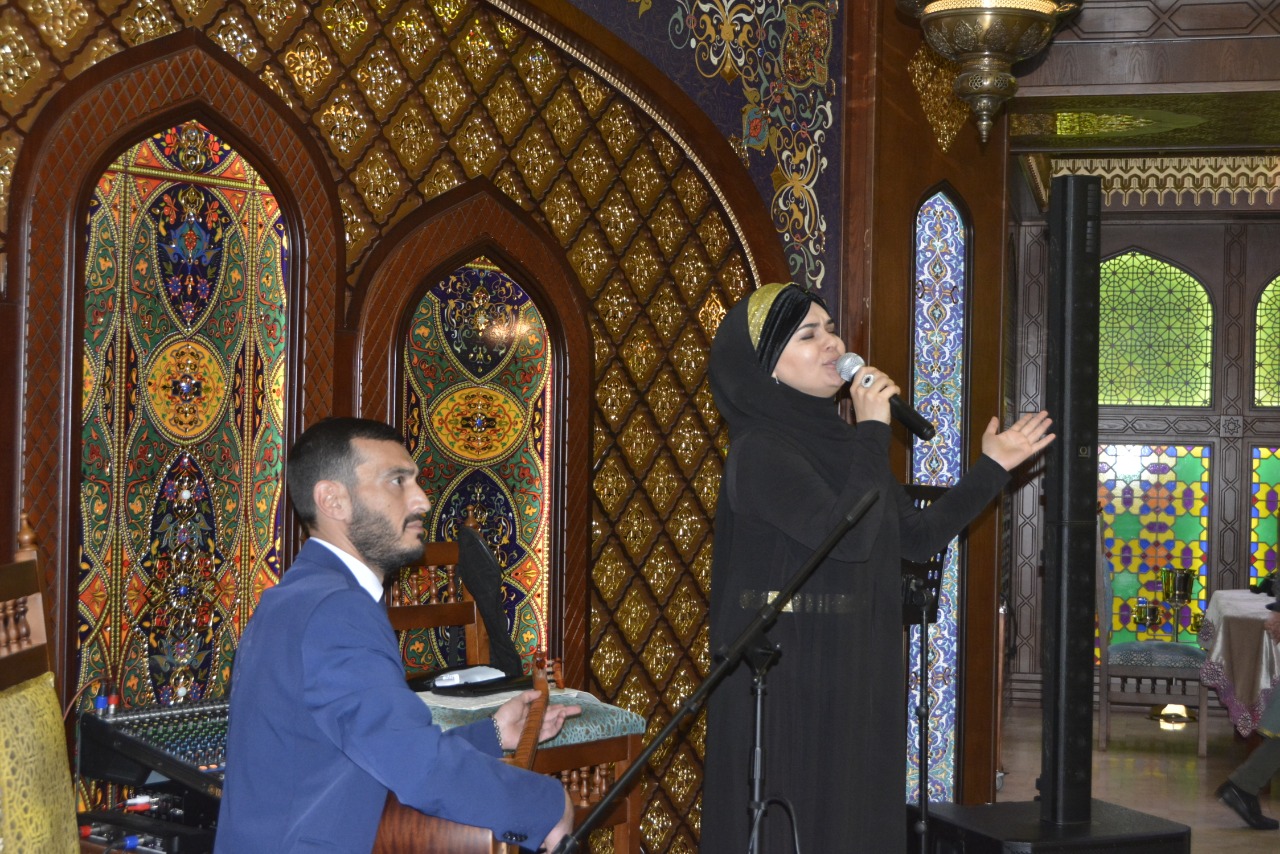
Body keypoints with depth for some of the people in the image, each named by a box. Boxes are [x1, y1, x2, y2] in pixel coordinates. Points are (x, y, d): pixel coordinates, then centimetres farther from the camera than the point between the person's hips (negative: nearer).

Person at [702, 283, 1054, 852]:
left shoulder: (837, 443, 12)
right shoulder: (758, 450, -14)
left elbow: (919, 537, 17)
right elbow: (846, 535, -27)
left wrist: (992, 467, 16)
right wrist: (873, 431, -19)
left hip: (856, 685, 8)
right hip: (788, 685, -8)